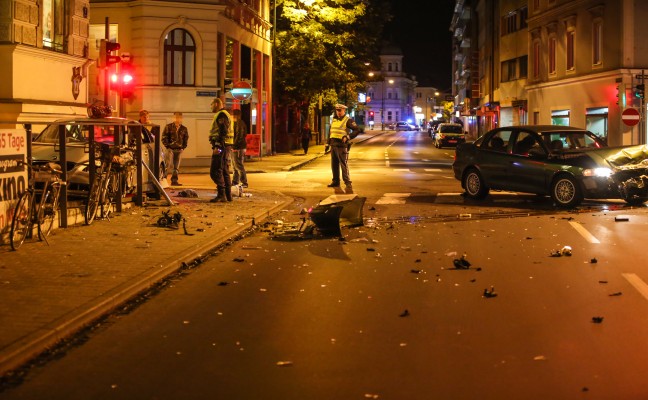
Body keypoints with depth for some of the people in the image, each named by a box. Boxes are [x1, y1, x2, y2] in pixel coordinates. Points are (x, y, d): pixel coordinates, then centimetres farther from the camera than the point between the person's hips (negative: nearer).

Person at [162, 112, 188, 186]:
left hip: (179, 150, 4)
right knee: (168, 163, -13)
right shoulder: (168, 127, -1)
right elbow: (164, 138, -1)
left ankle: (174, 181, 12)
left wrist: (183, 147, 5)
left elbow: (186, 139, 16)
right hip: (170, 148, -4)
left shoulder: (184, 129, 8)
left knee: (176, 166, 6)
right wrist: (167, 146, -8)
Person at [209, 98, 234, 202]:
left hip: (221, 147, -11)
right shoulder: (226, 114, 22)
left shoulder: (221, 115, -12)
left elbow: (223, 132, -21)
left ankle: (221, 195, -15)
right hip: (226, 147, 11)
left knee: (215, 171, -11)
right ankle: (228, 195, 17)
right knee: (224, 171, 14)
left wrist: (217, 146, -25)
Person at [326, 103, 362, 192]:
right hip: (333, 145, 7)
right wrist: (328, 144, 21)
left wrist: (348, 137, -20)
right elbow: (330, 132, 24)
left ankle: (348, 183, -9)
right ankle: (335, 181, 21)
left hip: (342, 146, -7)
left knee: (344, 165, -10)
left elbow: (358, 130, -12)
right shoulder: (334, 120, 16)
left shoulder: (348, 121, -6)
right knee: (334, 164, 11)